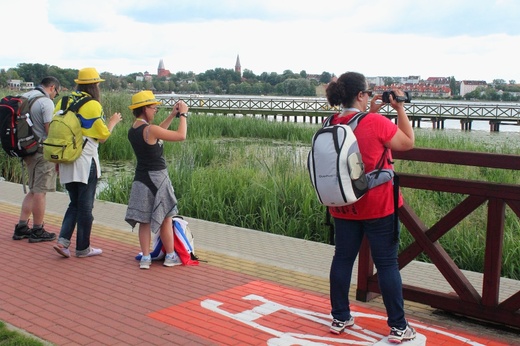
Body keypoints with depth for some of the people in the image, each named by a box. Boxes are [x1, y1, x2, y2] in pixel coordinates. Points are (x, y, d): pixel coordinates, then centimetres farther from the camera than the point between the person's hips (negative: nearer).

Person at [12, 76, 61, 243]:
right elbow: (50, 130, -18)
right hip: (43, 152, -8)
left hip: (28, 150, 8)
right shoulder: (46, 102, -14)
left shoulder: (24, 98, 12)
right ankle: (37, 231, 8)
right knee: (40, 192, 0)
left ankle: (21, 227, 18)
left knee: (34, 190, 18)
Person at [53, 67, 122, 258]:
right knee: (85, 206, 5)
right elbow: (103, 136, -7)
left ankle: (63, 240, 5)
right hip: (85, 162, -6)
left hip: (66, 162, 6)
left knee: (75, 203, 18)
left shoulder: (63, 103, 6)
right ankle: (83, 248, 14)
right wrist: (112, 122, 12)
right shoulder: (93, 106, -11)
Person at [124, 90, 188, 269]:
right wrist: (183, 115, -2)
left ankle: (145, 258, 11)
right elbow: (181, 135, -16)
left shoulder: (133, 131, 5)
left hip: (141, 179, 7)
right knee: (165, 219, 9)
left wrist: (172, 115, 20)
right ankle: (170, 256, 20)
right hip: (157, 178, -7)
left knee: (145, 221, 11)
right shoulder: (150, 129, -20)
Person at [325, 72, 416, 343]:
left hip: (343, 206, 5)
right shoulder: (376, 123, -18)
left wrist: (371, 112, 16)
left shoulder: (331, 125, 0)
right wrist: (400, 108, 2)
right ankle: (398, 327, 12)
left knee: (342, 259, 13)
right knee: (387, 264, 3)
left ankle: (339, 318, 23)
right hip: (378, 207, -5)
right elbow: (408, 143, -3)